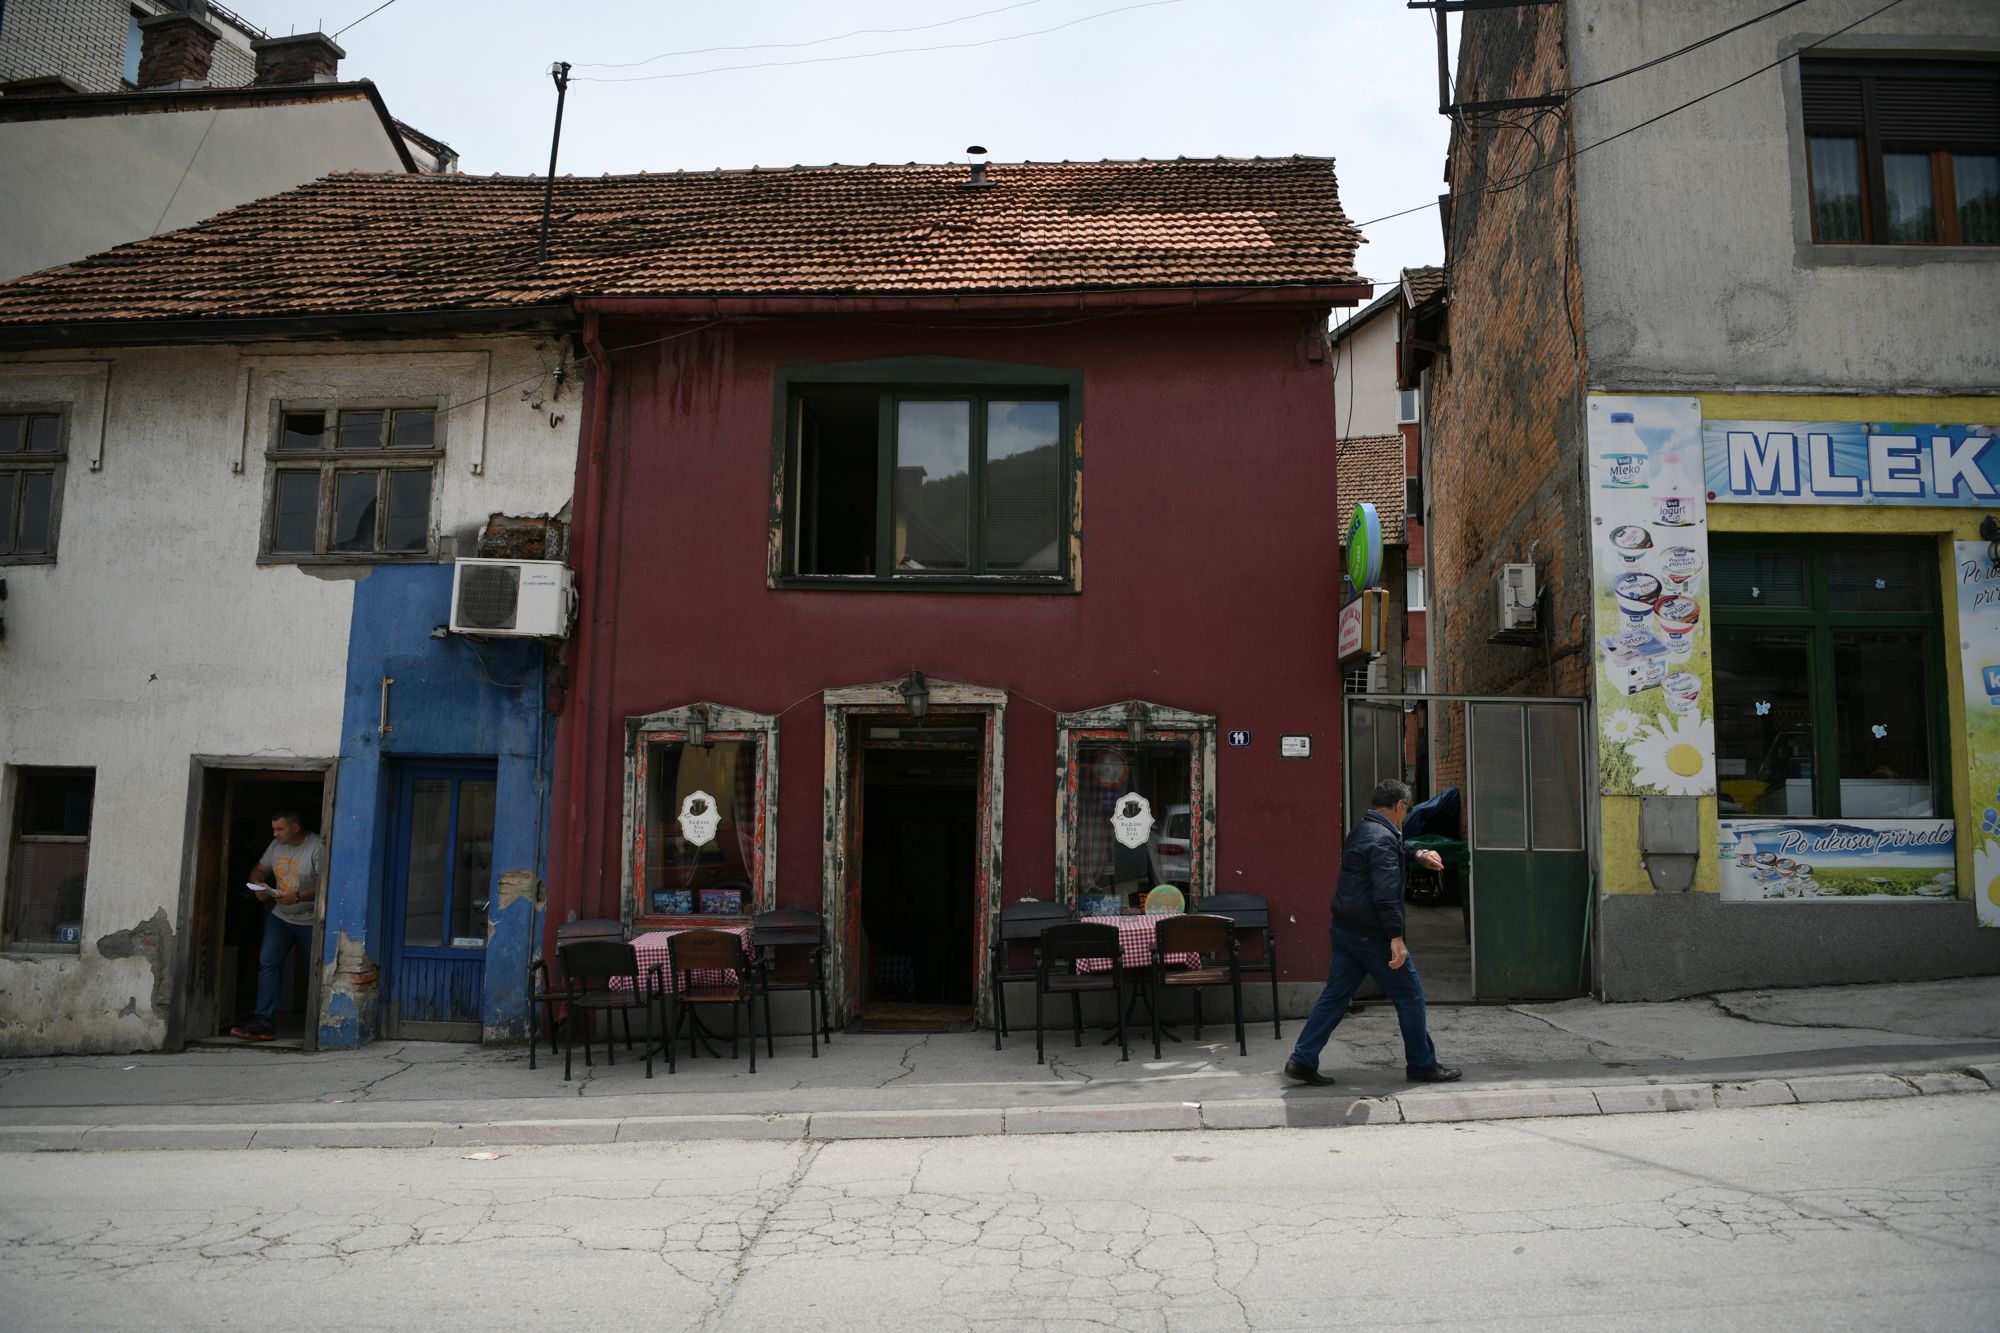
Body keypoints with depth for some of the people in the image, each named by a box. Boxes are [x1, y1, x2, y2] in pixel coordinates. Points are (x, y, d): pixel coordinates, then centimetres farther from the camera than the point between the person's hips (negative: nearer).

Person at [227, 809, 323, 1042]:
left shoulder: (318, 848, -17)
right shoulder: (277, 845, 5)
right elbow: (259, 870, 16)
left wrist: (297, 896, -29)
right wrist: (258, 884, -6)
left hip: (310, 921, -5)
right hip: (280, 917, 6)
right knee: (267, 963, -10)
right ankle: (264, 1023, -10)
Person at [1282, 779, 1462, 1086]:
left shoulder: (1361, 830, 14)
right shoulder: (1383, 838, -17)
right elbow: (1386, 894, -25)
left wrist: (1418, 856, 36)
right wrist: (1396, 938, -26)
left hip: (1345, 930, 9)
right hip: (1371, 934, -9)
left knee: (1335, 995, 9)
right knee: (1409, 995, 5)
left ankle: (1302, 1060, 6)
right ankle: (1422, 1065, 15)